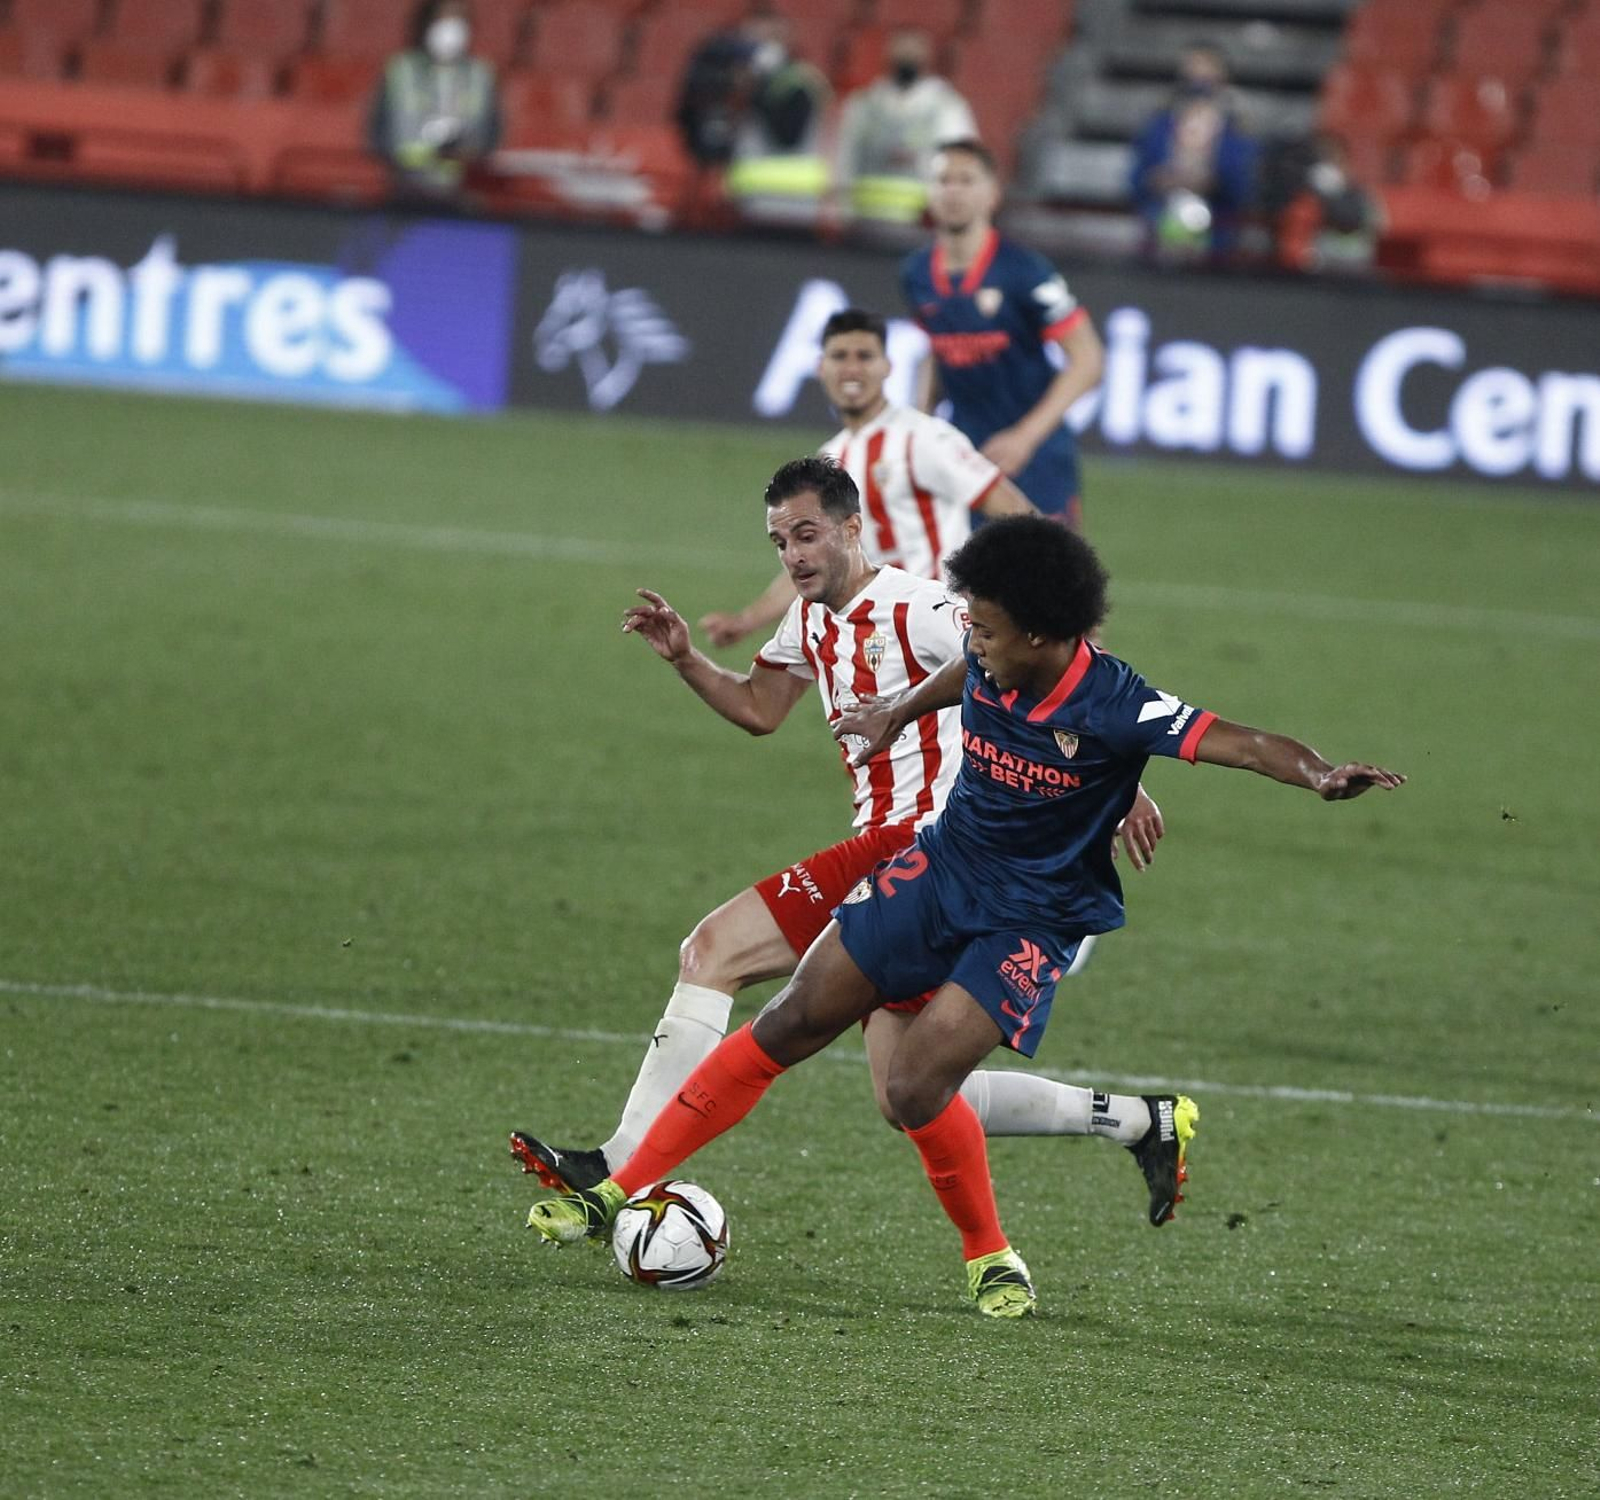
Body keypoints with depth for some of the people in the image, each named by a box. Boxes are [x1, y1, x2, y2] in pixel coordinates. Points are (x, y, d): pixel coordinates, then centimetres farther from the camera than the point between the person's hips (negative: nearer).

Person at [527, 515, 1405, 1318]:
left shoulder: (1111, 707, -29)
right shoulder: (991, 666, -11)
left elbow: (1239, 743, -37)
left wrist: (1318, 775, -55)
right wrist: (898, 714, 29)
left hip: (1029, 922, -6)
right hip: (938, 872, 6)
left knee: (915, 1089, -19)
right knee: (789, 1028, 6)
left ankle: (990, 1258, 8)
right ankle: (622, 1191, 15)